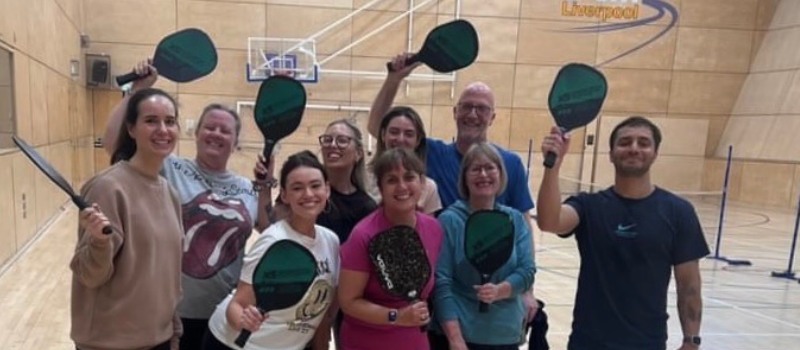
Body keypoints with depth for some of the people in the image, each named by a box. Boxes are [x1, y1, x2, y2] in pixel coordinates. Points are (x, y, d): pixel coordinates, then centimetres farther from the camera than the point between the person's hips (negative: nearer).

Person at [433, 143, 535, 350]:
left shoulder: (516, 220, 3)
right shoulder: (449, 220, -10)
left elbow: (527, 271, -1)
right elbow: (441, 283, -12)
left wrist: (499, 291, -22)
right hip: (460, 333, -4)